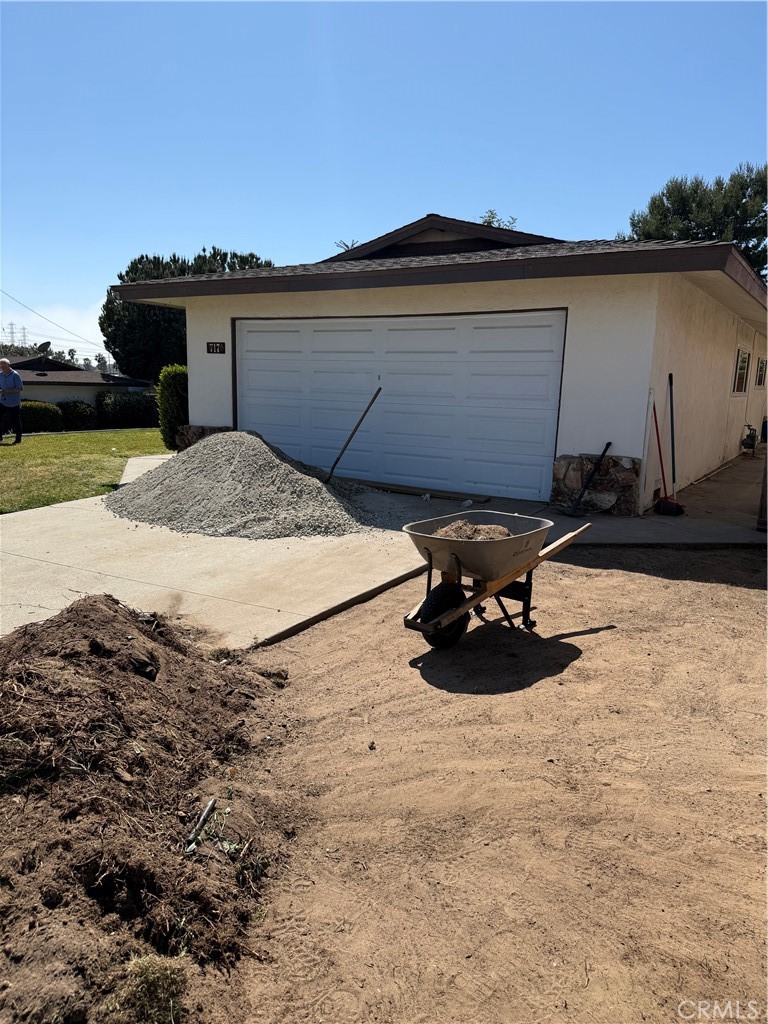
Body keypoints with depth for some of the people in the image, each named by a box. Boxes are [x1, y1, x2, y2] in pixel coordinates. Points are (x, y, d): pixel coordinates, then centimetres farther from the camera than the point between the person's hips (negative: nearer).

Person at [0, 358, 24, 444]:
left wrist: (7, 391, -22)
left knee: (15, 421, 2)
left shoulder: (15, 375, -11)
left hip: (14, 403, -5)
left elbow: (20, 388, -14)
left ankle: (18, 439, 11)